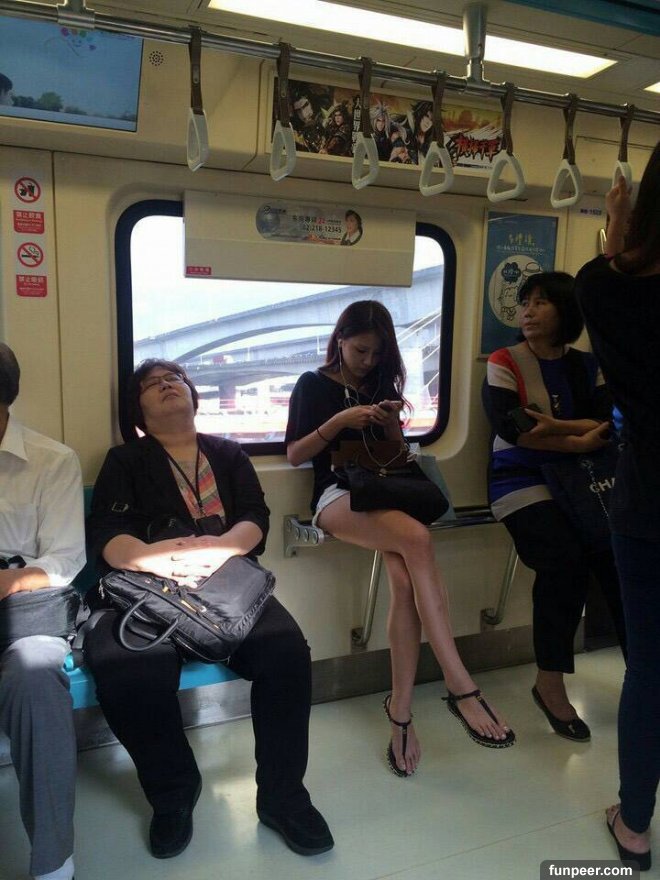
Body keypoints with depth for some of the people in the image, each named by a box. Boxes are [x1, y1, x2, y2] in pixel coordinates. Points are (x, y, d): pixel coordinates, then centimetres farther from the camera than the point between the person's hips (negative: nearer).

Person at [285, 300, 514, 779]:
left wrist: (392, 421, 2)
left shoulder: (382, 384, 21)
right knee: (417, 537, -36)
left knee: (405, 576, -31)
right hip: (338, 495, -4)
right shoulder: (313, 385, 9)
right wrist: (340, 421, -10)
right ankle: (461, 687, -36)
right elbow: (295, 454, 3)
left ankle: (401, 709, -25)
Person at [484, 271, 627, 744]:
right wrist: (578, 440, -10)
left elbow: (606, 426, -2)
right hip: (522, 480, -4)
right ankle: (550, 682, -12)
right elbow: (510, 429, -12)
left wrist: (553, 427, -19)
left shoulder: (589, 365, 12)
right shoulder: (505, 362, 1)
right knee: (565, 557, -29)